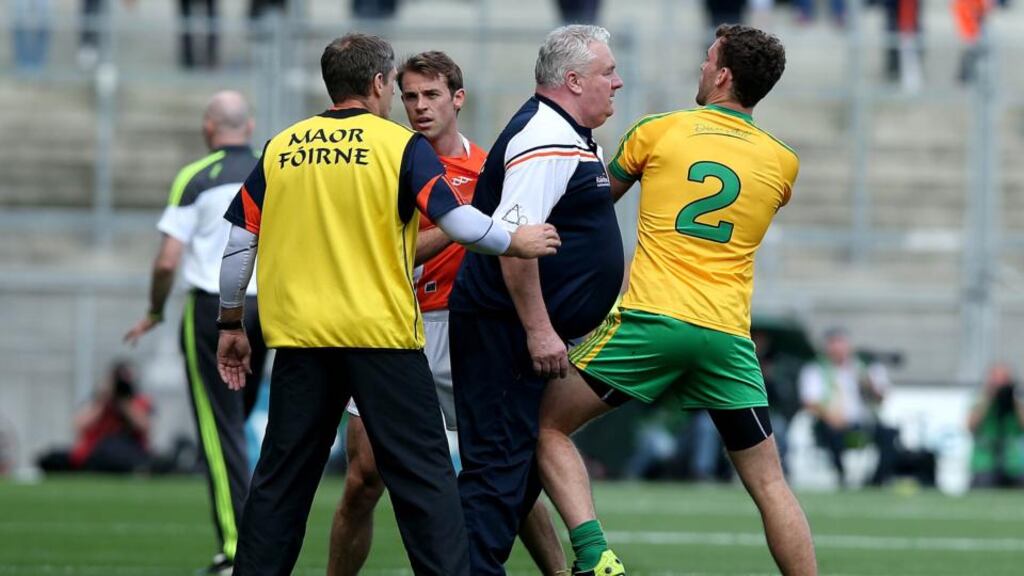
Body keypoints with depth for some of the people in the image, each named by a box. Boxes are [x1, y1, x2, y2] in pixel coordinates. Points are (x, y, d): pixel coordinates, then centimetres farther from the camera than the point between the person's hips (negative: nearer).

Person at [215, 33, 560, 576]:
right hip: (382, 333, -3)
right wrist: (515, 242, 7)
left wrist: (231, 326, 18)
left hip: (299, 335, 3)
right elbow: (456, 220, -10)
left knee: (280, 479, 9)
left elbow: (240, 239, 8)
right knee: (423, 475, 0)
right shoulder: (401, 145, -3)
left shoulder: (280, 148, 8)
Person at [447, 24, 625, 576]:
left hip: (534, 332, 11)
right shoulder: (546, 141, -17)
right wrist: (538, 330, -25)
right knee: (499, 464, -12)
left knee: (525, 465, 13)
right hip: (503, 327, -11)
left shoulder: (570, 137, 18)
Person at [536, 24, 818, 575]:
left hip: (652, 319, -3)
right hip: (728, 336, 3)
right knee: (768, 482, 10)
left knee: (547, 427, 7)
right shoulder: (782, 164, 9)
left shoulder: (657, 131, 5)